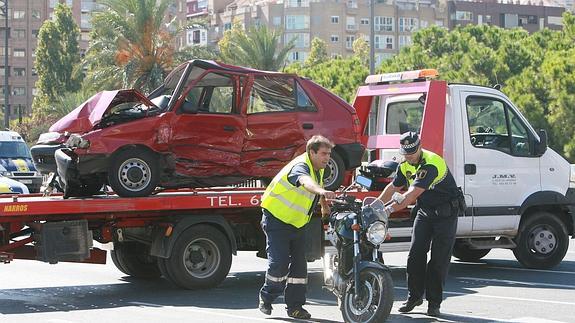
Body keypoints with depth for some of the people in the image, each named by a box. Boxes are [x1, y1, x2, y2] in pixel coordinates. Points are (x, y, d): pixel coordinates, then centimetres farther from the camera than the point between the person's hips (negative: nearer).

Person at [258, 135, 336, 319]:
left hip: (297, 223, 8)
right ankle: (266, 298, 8)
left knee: (299, 264, 2)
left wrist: (324, 206, 28)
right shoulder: (300, 166, -25)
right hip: (277, 219, -8)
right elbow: (305, 181, -51)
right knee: (279, 262, -15)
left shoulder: (318, 169, 4)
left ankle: (295, 306, 8)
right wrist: (322, 191, -70)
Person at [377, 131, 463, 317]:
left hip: (446, 212, -7)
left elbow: (413, 193, -33)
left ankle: (434, 302, -2)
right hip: (424, 211, 7)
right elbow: (393, 187, 14)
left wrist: (390, 209, -36)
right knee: (415, 254, -1)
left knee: (439, 259, -6)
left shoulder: (431, 164, -27)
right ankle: (414, 296, 10)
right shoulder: (406, 166, 1)